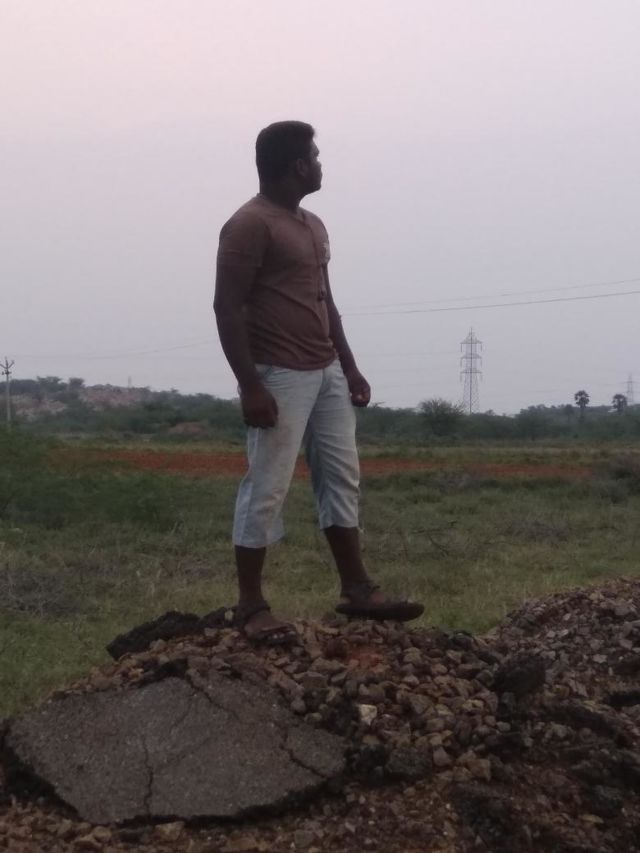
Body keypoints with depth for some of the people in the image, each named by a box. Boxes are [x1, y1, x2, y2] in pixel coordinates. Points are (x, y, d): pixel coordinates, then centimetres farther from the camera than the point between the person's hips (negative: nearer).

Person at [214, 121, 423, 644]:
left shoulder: (313, 225, 17)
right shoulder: (250, 225, -12)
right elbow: (228, 308, -16)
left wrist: (349, 366, 16)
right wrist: (250, 386, -22)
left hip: (327, 374, 9)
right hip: (280, 377, -9)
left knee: (341, 479, 10)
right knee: (267, 490, -5)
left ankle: (357, 590, 18)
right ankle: (251, 605, 4)